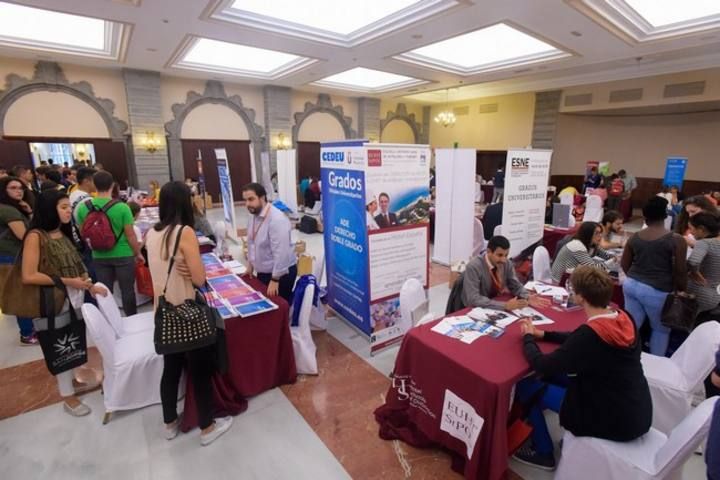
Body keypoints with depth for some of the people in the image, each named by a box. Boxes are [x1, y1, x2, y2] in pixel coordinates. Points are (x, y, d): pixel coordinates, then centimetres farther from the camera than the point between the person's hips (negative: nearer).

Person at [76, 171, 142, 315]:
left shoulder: (83, 208, -5)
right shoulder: (122, 207, -18)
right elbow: (130, 235, -13)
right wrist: (138, 253, 2)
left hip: (99, 257, 4)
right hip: (123, 255, -3)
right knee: (127, 290, 10)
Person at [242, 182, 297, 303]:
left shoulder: (277, 219, -26)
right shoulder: (253, 216, 2)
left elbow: (281, 252, -28)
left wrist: (275, 279, -26)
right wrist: (251, 264, 20)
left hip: (281, 273, -8)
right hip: (262, 271, 8)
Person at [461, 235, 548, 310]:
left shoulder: (507, 263, -6)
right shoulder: (474, 267, -23)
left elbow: (516, 286, 3)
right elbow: (474, 299, -31)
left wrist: (528, 298, -18)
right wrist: (505, 305, -36)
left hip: (495, 309, 6)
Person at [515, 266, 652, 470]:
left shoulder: (590, 334, -29)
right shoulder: (624, 319, -6)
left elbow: (543, 367, -20)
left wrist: (528, 337, -3)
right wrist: (542, 334, 9)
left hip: (615, 421, -7)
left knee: (526, 385, 1)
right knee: (559, 375, 20)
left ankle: (543, 452, 20)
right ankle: (573, 437, 33)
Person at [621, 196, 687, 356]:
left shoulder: (635, 237, 1)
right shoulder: (676, 240, -11)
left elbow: (624, 265, 10)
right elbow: (681, 271, -8)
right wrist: (681, 291, 8)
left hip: (631, 285, 4)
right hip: (657, 291, -3)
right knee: (661, 329, 18)